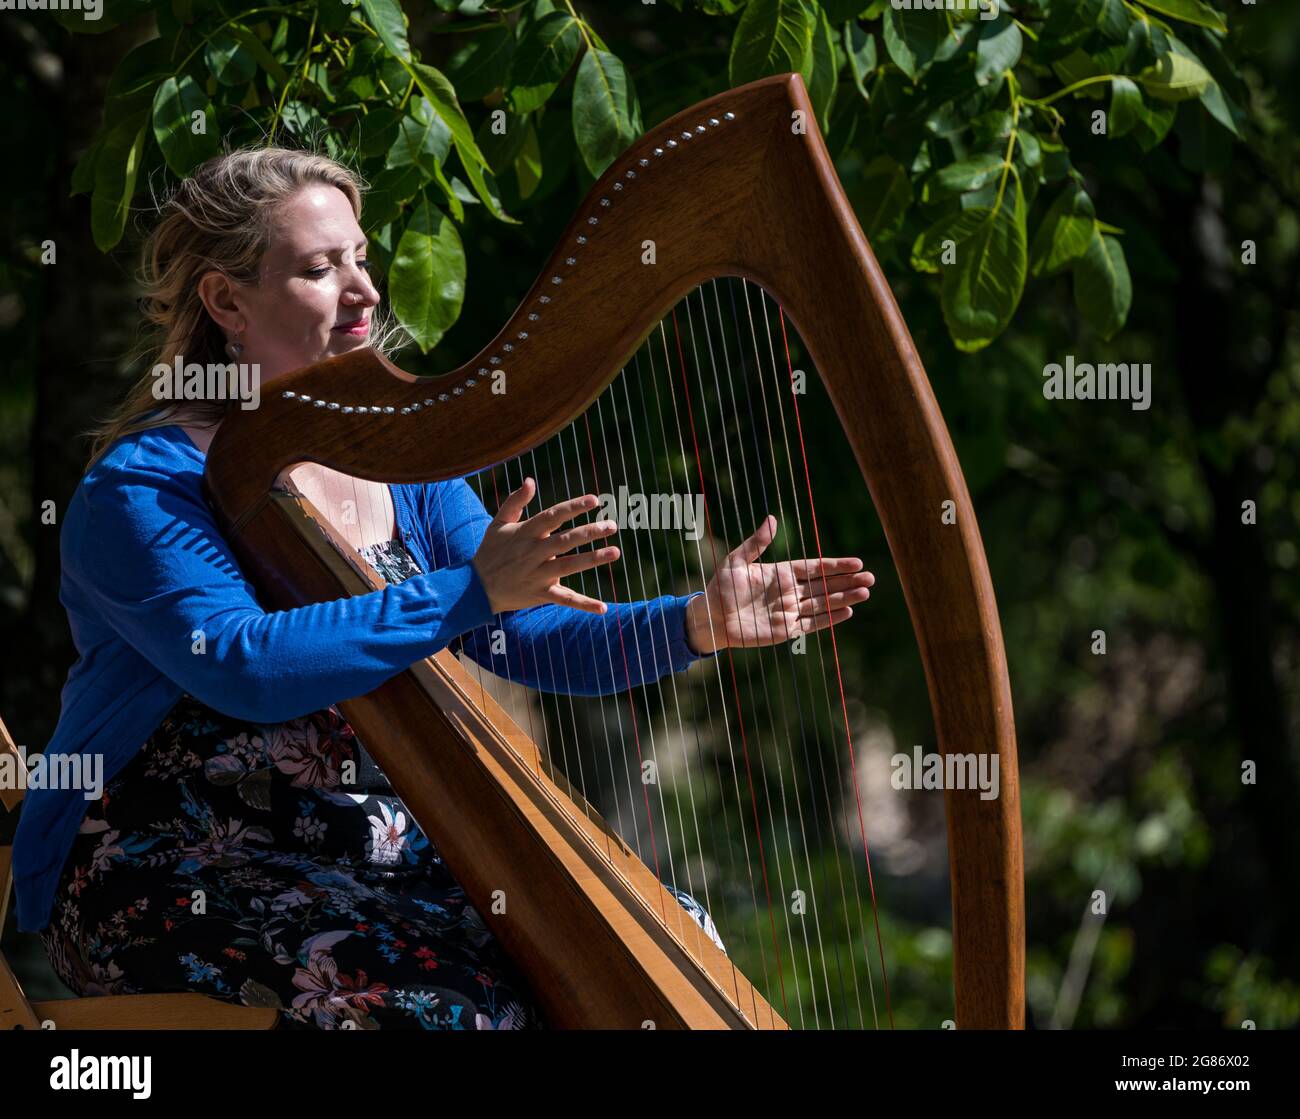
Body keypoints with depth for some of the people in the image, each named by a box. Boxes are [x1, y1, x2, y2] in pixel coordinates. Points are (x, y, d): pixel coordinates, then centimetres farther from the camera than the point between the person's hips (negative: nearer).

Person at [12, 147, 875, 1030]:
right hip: (168, 877, -7)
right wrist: (470, 593, -32)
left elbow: (539, 637, 3)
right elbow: (242, 666, -28)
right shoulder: (143, 485, -13)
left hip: (371, 853, 7)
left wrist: (699, 623, -15)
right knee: (452, 994, -32)